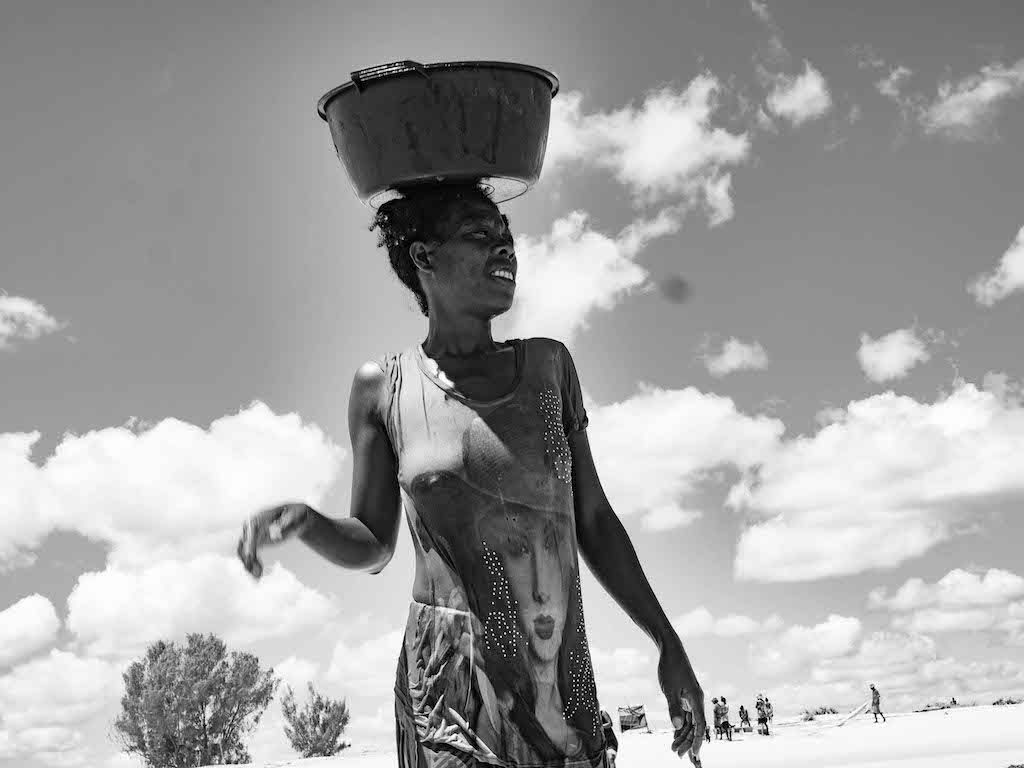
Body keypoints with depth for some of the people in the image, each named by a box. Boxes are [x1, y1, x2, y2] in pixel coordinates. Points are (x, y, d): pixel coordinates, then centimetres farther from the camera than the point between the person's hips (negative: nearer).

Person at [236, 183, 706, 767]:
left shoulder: (550, 365, 6)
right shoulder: (383, 386, 0)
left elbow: (594, 520, 10)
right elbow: (372, 547, 7)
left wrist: (668, 643, 9)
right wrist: (304, 522, -14)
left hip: (568, 687, 3)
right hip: (452, 689, -2)